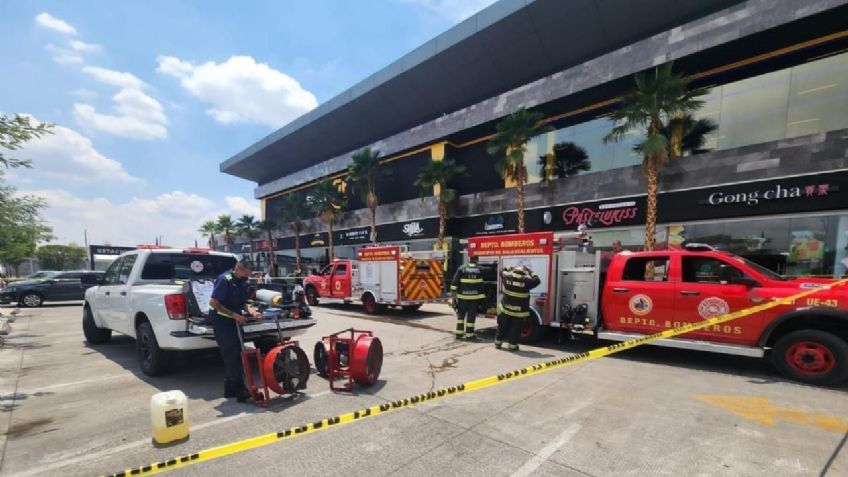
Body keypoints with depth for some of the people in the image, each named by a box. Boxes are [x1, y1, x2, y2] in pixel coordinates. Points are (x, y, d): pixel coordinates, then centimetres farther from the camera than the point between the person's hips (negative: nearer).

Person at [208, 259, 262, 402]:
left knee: (235, 355, 12)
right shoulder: (224, 280, -19)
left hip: (234, 321, 8)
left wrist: (250, 311, -5)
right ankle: (240, 391, -2)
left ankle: (230, 389, 24)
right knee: (232, 356, -7)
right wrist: (235, 315, -24)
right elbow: (213, 303, -23)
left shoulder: (243, 283, 6)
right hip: (221, 321, -8)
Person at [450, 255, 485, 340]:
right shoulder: (480, 270, 1)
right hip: (475, 297, 0)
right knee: (471, 315, 5)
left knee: (461, 314, 12)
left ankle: (459, 333, 13)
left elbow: (455, 282, -4)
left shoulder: (462, 268, -2)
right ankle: (469, 334, 8)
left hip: (462, 296, 0)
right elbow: (481, 284, 7)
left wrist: (454, 294, 0)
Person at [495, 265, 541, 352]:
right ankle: (512, 345, 11)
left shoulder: (507, 277, -4)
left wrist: (510, 268, 26)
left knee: (502, 327, 15)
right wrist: (530, 272, 12)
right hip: (519, 312, -3)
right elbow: (537, 281, 2)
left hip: (505, 309, 3)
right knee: (515, 329, 8)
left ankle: (498, 342, 25)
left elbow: (502, 272, 17)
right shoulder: (526, 281, -12)